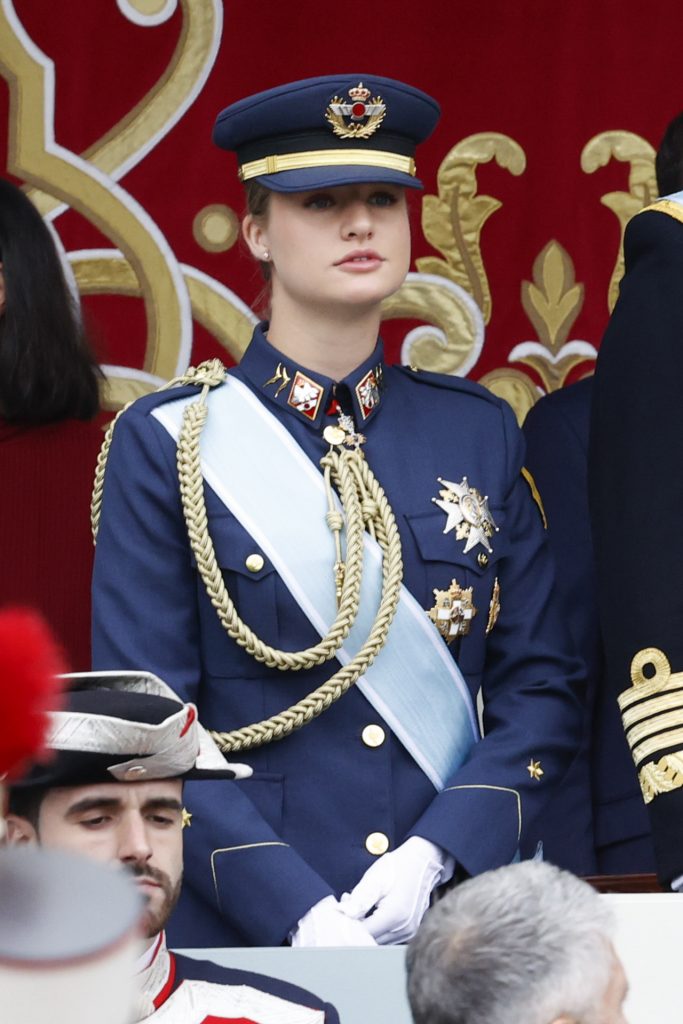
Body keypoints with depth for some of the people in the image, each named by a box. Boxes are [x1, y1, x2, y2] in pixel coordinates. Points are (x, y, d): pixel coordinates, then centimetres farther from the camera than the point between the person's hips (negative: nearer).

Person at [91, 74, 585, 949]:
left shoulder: (476, 432, 7)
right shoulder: (166, 445, -2)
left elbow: (542, 688, 5)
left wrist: (435, 856, -12)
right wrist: (301, 911, -17)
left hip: (455, 921, 2)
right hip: (242, 934, -2)